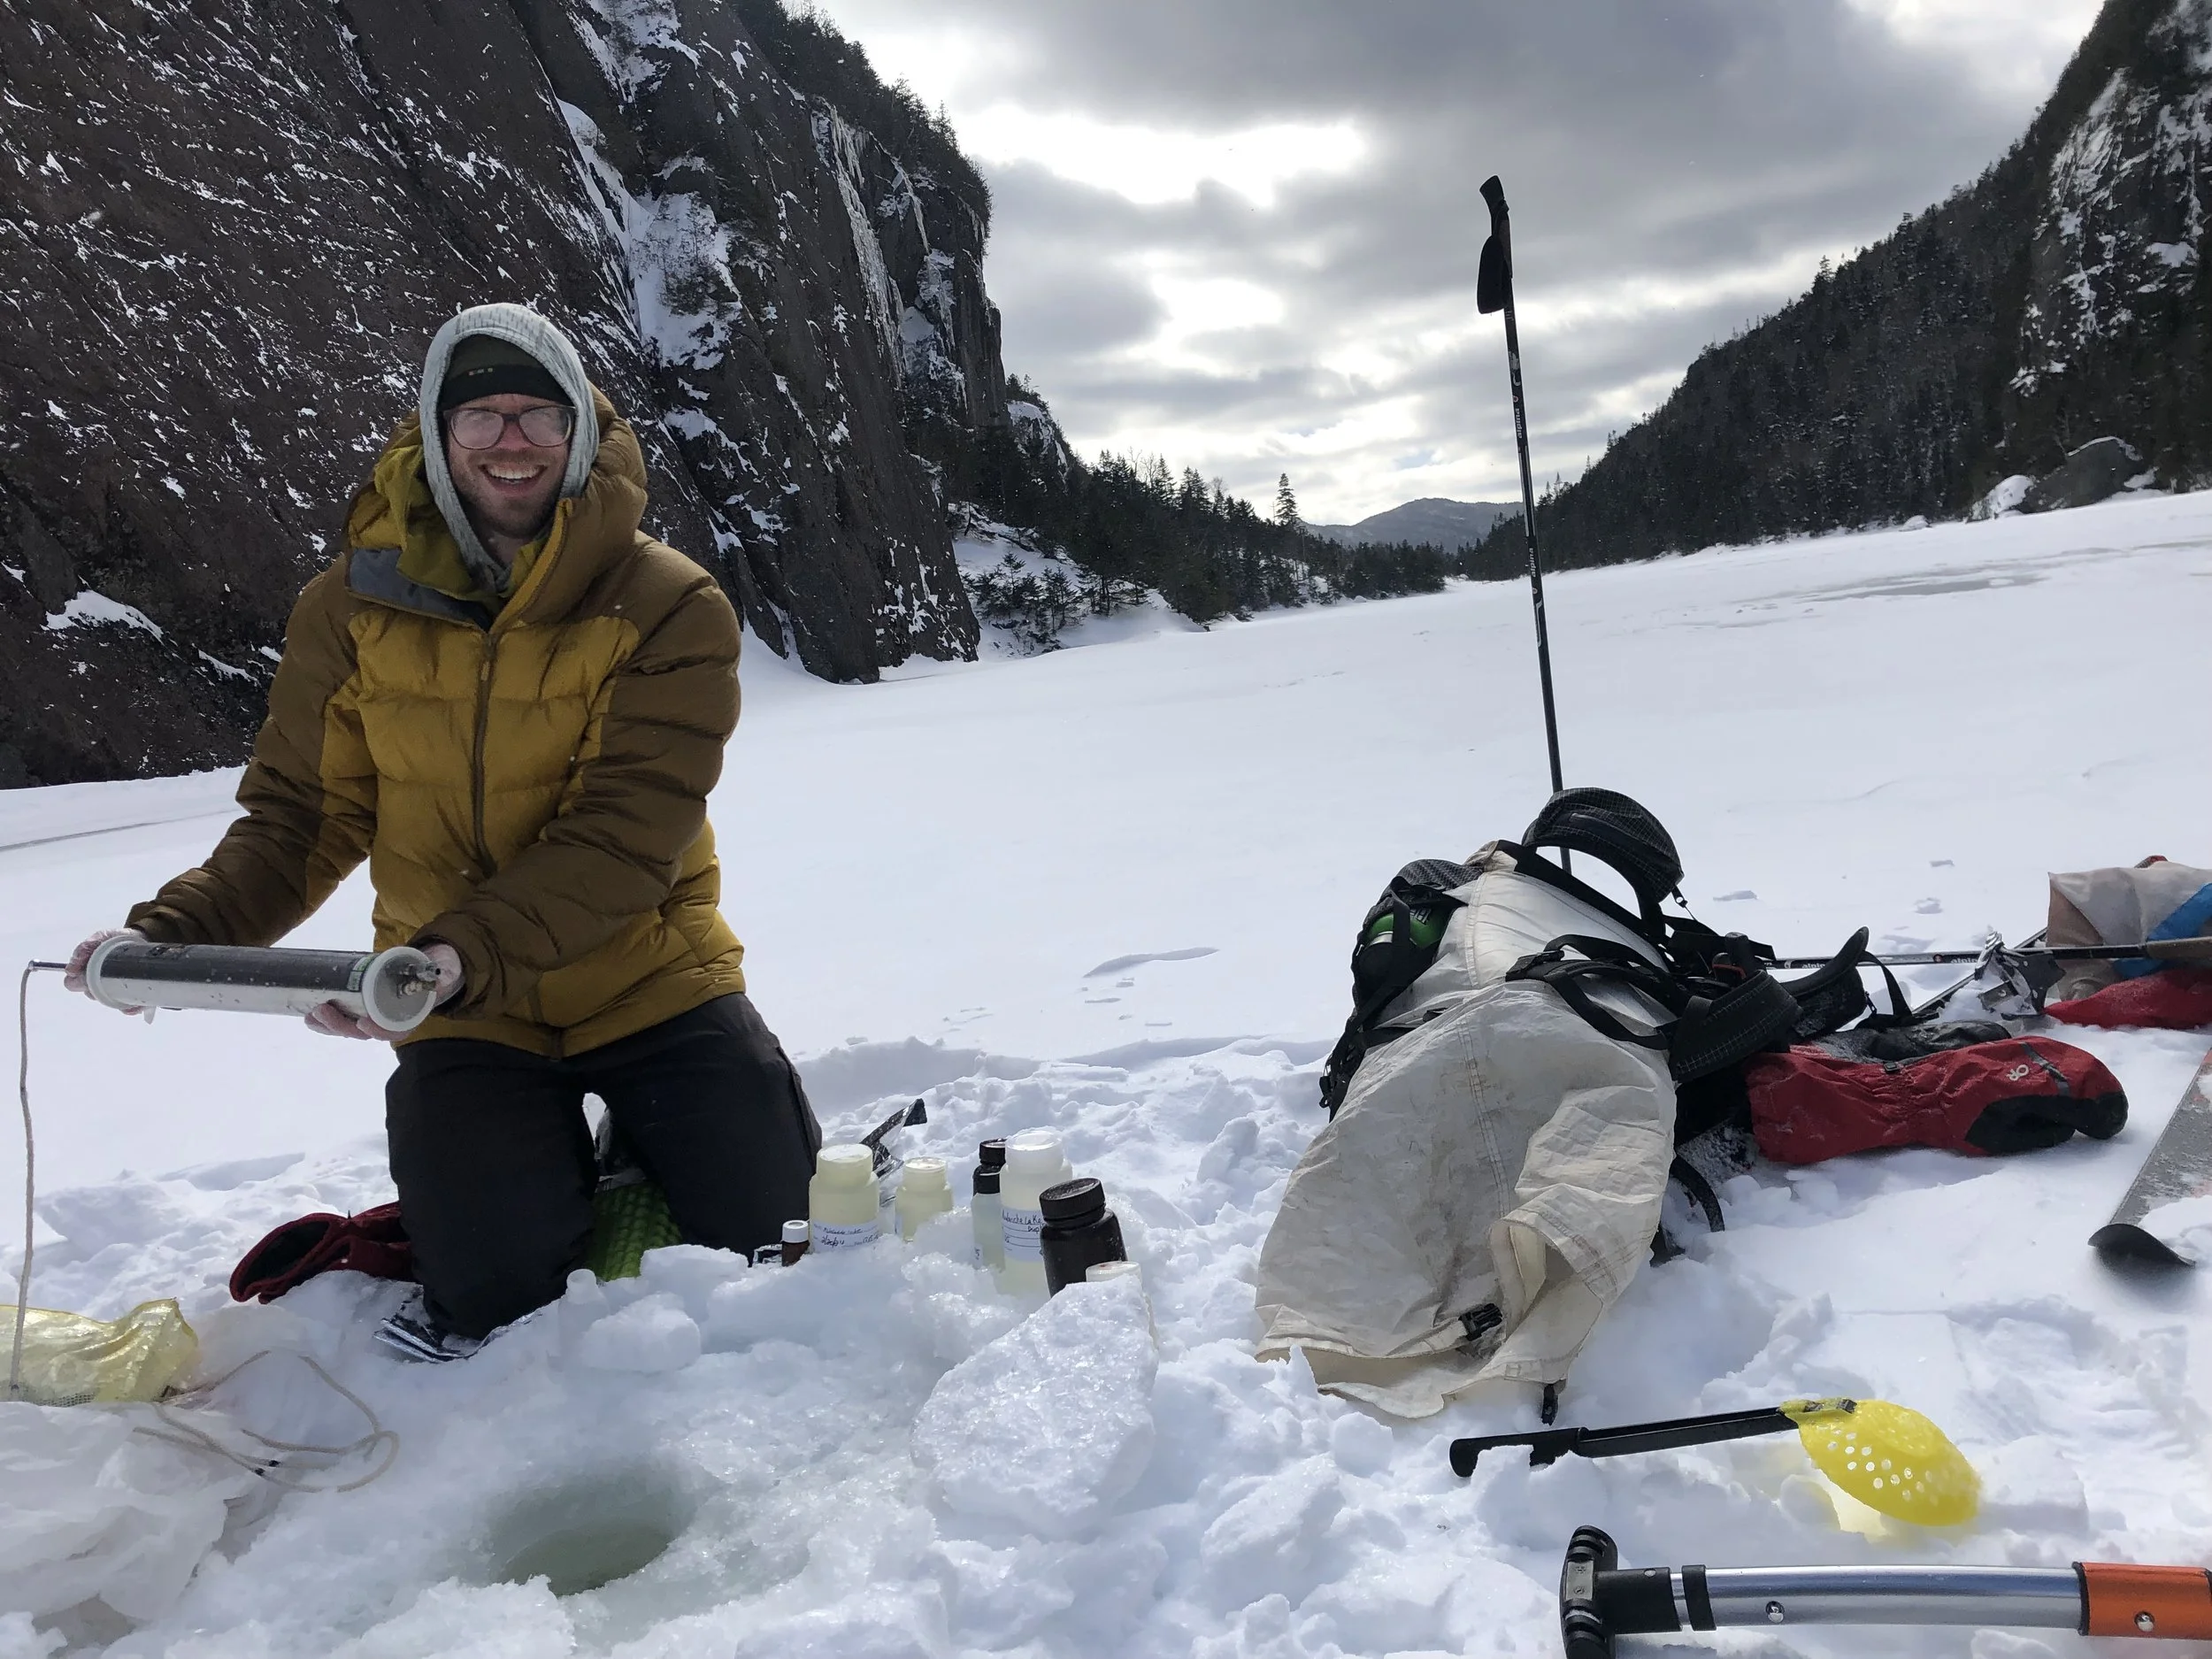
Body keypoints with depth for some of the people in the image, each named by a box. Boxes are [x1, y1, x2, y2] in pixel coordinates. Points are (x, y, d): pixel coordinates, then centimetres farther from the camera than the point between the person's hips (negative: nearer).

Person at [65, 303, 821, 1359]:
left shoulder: (669, 609, -13)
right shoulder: (355, 606, -3)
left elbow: (624, 835, -22)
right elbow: (302, 817, 1)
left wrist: (464, 954, -35)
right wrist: (175, 932, -16)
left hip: (647, 982, -1)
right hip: (468, 1019, 1)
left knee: (765, 1227, -7)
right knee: (499, 1282, -15)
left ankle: (641, 1150, 27)